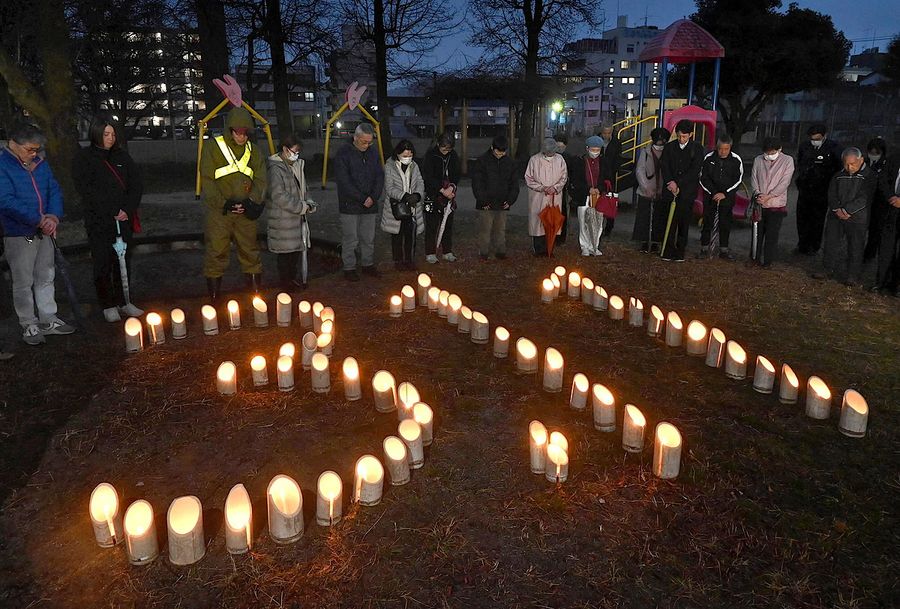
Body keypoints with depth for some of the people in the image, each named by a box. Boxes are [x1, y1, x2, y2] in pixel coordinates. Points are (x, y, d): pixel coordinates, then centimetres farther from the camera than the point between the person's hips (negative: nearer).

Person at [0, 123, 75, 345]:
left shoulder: (40, 164, 7)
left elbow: (54, 190, 7)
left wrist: (53, 216, -11)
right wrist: (39, 220, -23)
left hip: (45, 232, 6)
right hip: (19, 235, -6)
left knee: (46, 277, 15)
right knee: (24, 282, 4)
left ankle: (48, 320, 27)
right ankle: (29, 326, 15)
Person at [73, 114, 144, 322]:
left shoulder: (122, 156, 10)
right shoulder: (84, 158, -1)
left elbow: (136, 185, 6)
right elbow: (86, 190, -10)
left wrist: (127, 210, -8)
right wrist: (113, 211, -15)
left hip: (124, 219, 4)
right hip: (99, 221, -3)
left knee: (124, 260, 8)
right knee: (103, 263, 0)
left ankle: (123, 302, 19)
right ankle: (108, 305, 10)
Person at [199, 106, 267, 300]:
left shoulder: (254, 151, 12)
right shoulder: (213, 148, 1)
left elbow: (260, 180, 9)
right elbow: (207, 181, -3)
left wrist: (251, 202, -8)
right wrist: (224, 204, -13)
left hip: (245, 212, 3)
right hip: (219, 211, -3)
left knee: (250, 249, 8)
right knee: (217, 250, -2)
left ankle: (255, 285, 17)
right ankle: (214, 289, 8)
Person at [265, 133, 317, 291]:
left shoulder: (297, 165, 12)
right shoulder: (275, 169, -15)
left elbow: (303, 188, 22)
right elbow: (279, 196, -22)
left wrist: (309, 203, 2)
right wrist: (302, 207, -19)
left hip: (298, 216, 8)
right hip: (282, 218, -8)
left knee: (297, 248, 16)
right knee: (285, 250, 1)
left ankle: (292, 277, 31)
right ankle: (285, 282, 15)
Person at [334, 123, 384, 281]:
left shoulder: (373, 153, 8)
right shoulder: (343, 154, -9)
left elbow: (380, 176, 8)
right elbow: (344, 181, -14)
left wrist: (373, 197, -7)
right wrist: (362, 199, -15)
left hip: (370, 204, 5)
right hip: (350, 205, -5)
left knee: (369, 238, 12)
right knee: (350, 239, 1)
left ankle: (368, 264, 26)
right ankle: (349, 268, 12)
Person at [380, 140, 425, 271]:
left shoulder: (414, 166, 8)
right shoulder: (389, 167, -7)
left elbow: (420, 183, 2)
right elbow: (389, 188, -14)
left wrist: (417, 195, -20)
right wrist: (404, 196, -27)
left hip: (412, 208, 4)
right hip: (396, 207, -3)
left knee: (411, 235, 8)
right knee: (397, 235, 7)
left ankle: (409, 259, 22)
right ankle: (398, 260, 20)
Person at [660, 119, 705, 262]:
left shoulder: (697, 149, 2)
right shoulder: (669, 147, 8)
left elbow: (694, 171, -6)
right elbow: (664, 166, 2)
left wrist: (678, 183, -13)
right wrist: (670, 183, -11)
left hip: (687, 192, -1)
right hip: (671, 190, 1)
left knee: (684, 222, 1)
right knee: (670, 221, -4)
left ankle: (680, 252, 7)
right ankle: (668, 251, 1)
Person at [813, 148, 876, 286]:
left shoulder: (868, 176, -5)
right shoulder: (839, 175, 10)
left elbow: (864, 198, -13)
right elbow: (831, 194, 4)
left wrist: (847, 210, -19)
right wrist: (837, 209, -13)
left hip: (857, 217, -4)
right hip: (836, 216, 4)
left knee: (855, 247, 2)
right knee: (831, 243, 7)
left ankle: (853, 276, 10)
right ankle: (829, 271, 20)